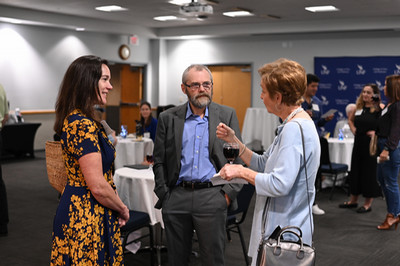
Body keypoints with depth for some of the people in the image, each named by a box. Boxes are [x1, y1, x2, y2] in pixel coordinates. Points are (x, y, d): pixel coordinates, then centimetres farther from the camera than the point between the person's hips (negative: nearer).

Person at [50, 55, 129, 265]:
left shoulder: (76, 119, 10)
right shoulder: (83, 125, -21)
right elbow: (98, 187, -23)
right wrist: (122, 209, -6)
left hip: (76, 209, 10)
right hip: (87, 217, -10)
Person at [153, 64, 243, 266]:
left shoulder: (227, 115, 4)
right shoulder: (168, 118, 6)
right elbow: (159, 161, 9)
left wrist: (229, 192, -4)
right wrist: (163, 194, 1)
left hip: (212, 196, -1)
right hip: (176, 197, 2)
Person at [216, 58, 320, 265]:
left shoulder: (294, 128, -22)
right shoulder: (294, 124, 12)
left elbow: (279, 185, -27)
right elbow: (264, 165, 16)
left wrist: (241, 171, -16)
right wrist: (234, 141, 8)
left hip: (284, 232, -10)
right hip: (284, 227, 10)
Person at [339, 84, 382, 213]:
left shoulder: (379, 109, -11)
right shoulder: (359, 107, 8)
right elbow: (350, 120, 24)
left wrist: (376, 133, -17)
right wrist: (354, 130, 10)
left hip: (371, 145, -6)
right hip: (359, 143, 6)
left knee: (369, 172, 2)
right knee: (355, 170, 14)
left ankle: (368, 203, 14)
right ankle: (353, 200, 28)